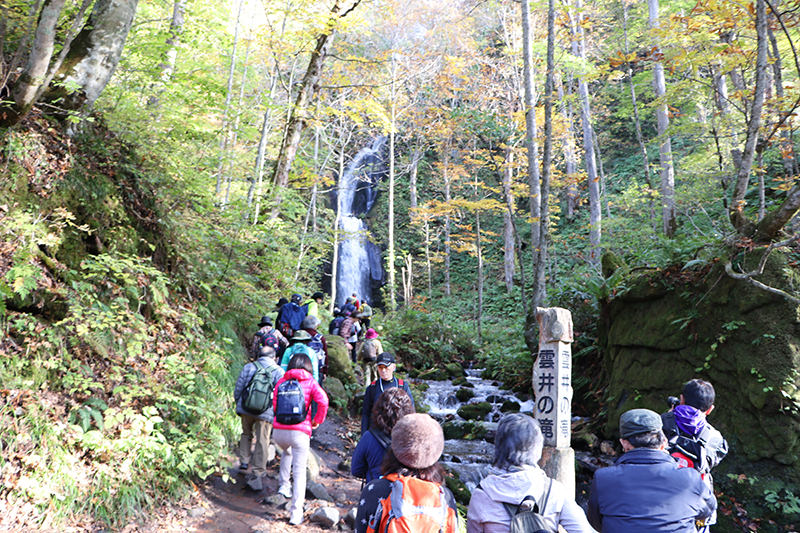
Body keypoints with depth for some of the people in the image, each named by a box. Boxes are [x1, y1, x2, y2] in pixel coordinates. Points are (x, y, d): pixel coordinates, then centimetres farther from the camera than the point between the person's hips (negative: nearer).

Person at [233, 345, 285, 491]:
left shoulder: (248, 367, 6)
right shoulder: (279, 371, 2)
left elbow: (238, 389, 7)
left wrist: (239, 405, 21)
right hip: (266, 412, -2)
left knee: (247, 434, 27)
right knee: (262, 442, 4)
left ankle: (244, 461, 25)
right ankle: (258, 474, 3)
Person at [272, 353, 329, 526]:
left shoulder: (281, 381, 9)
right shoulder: (310, 382, 1)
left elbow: (274, 404, 11)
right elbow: (323, 401, -13)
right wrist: (317, 420, 2)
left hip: (278, 430, 3)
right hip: (300, 432, -3)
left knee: (287, 452, 37)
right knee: (299, 472, 7)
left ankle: (284, 485, 29)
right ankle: (295, 513, 6)